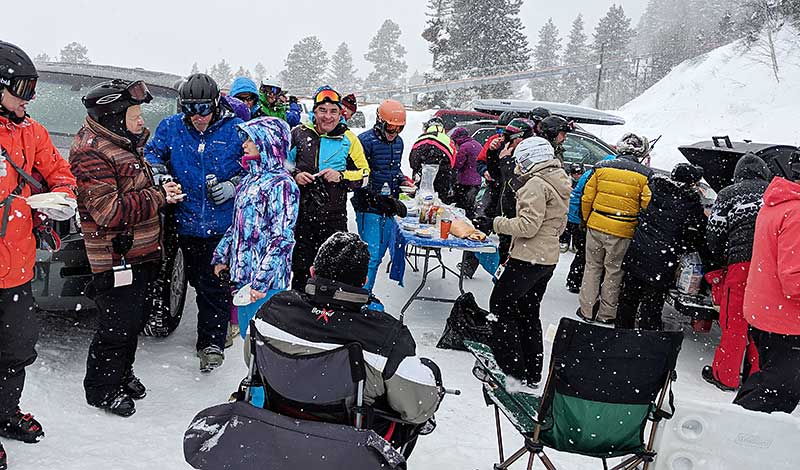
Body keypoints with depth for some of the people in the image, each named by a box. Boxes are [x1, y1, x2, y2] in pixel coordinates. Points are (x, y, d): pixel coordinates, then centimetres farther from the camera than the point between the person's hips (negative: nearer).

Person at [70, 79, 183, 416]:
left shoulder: (125, 142, 14)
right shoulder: (91, 151, -18)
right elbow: (107, 211, -25)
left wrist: (162, 190, 6)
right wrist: (158, 196, -20)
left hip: (141, 254, 10)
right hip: (115, 259, -10)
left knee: (135, 318, 20)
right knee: (118, 325, 0)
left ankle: (122, 373, 39)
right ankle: (101, 389, 20)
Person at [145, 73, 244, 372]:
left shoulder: (234, 129, -5)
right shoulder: (171, 127, 3)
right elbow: (152, 152, 16)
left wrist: (232, 186, -13)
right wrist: (156, 171, -5)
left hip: (222, 223, -4)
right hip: (187, 223, 4)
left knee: (214, 285, -3)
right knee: (198, 281, 17)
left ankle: (211, 342, 8)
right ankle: (217, 329, 37)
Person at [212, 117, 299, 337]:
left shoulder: (281, 183, -14)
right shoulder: (249, 180, 14)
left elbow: (282, 238, -19)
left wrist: (261, 281, -22)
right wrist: (222, 257, 22)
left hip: (266, 280, -9)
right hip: (244, 274, 9)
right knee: (247, 334, 17)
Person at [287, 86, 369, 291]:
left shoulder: (348, 139, 1)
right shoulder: (299, 134, 2)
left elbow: (364, 173, 4)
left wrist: (341, 176, -14)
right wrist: (295, 175, -8)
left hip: (334, 216, -1)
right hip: (301, 212, 1)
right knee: (300, 267, 13)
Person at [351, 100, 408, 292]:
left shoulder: (398, 142, 11)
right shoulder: (366, 141, -14)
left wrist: (403, 181, 7)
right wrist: (382, 200, -24)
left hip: (388, 208, 8)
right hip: (368, 208, -8)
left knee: (379, 254, 14)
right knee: (371, 255, -10)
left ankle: (366, 293, 26)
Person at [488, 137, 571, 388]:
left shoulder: (536, 184, -17)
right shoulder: (560, 183, 13)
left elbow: (528, 225, -23)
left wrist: (500, 223, -9)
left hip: (529, 259, -10)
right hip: (548, 258, 10)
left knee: (500, 305, 2)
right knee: (528, 312, 18)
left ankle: (512, 370, 0)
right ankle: (532, 374, 25)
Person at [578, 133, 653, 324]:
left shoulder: (601, 167, 0)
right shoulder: (645, 175, -6)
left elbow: (587, 198, 3)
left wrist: (587, 219, 16)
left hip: (596, 226, 2)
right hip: (623, 231, -2)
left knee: (592, 267, 15)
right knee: (614, 271, 10)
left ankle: (587, 310, 19)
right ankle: (606, 314, 19)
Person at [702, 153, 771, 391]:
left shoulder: (729, 194, 9)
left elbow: (714, 236, 5)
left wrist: (724, 261, 19)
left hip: (743, 260, -4)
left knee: (734, 322, 3)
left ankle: (725, 376, 11)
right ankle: (757, 373, 24)